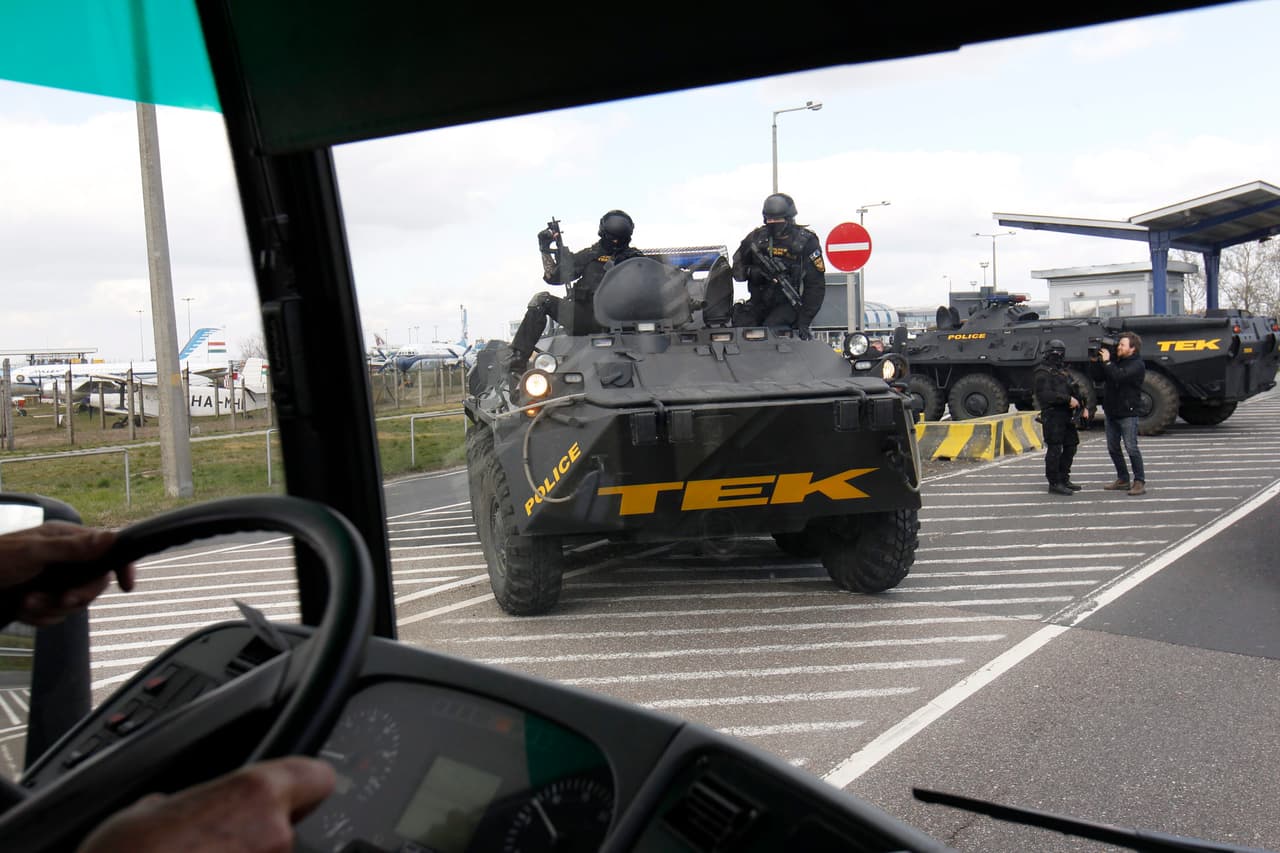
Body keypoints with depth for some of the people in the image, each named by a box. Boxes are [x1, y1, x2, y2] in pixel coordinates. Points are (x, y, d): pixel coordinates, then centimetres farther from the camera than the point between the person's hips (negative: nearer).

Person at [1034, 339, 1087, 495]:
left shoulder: (1062, 371, 18)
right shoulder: (1043, 373, -10)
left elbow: (1074, 390, 24)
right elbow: (1045, 395, -23)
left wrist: (1082, 407, 11)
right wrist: (1068, 399, -24)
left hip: (1066, 416, 9)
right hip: (1053, 417, -9)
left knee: (1070, 447, 14)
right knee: (1054, 449, -6)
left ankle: (1064, 480, 25)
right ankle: (1054, 484, -2)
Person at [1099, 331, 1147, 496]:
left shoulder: (1137, 365, -10)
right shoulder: (1117, 361, 14)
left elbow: (1119, 376, -26)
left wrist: (1106, 361, -18)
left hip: (1127, 413, -8)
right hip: (1111, 412, 8)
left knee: (1131, 448, -8)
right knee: (1113, 447, 11)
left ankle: (1139, 482, -3)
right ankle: (1123, 480, 21)